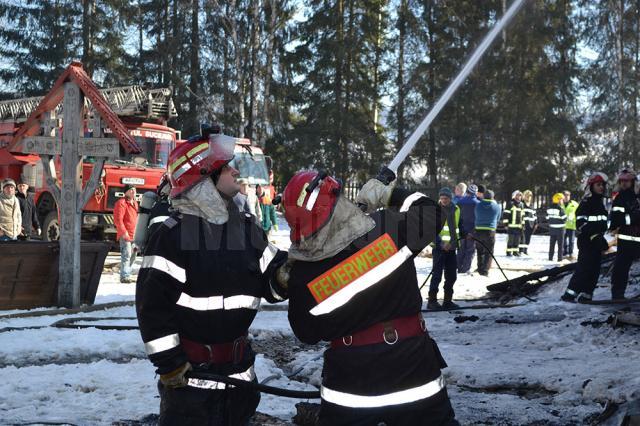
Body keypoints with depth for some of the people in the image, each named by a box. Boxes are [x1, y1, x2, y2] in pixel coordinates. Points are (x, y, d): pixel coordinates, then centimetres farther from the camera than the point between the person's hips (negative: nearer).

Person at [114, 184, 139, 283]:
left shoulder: (135, 203, 18)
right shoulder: (121, 203, -11)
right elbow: (118, 219, -18)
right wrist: (124, 232, -23)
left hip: (134, 235, 9)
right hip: (125, 235, -9)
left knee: (131, 256, 13)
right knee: (126, 256, -14)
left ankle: (128, 276, 21)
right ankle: (124, 277, -14)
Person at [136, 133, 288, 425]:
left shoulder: (247, 228, 6)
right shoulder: (173, 234, -15)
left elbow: (272, 280, 6)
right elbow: (152, 300, -16)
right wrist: (168, 362, -15)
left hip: (239, 368, 7)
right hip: (188, 372, -6)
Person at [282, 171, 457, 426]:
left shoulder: (302, 274, -13)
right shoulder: (389, 227, -16)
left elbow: (307, 334, 2)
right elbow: (431, 214, 4)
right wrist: (388, 194, 11)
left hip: (351, 377, 0)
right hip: (414, 366, 0)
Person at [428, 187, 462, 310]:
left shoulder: (456, 209, 9)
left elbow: (459, 225, 22)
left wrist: (464, 235, 5)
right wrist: (440, 243, -24)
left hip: (451, 248, 6)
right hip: (439, 248, -6)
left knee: (451, 276, 10)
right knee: (437, 275, -6)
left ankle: (448, 301, 20)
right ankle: (432, 301, 0)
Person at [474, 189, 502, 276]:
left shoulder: (478, 205, -2)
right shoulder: (497, 207, -3)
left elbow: (476, 217, 8)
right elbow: (497, 220, 9)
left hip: (478, 231, 2)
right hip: (490, 231, -2)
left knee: (480, 251, 17)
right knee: (489, 252, 5)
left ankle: (480, 269, 24)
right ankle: (485, 270, -4)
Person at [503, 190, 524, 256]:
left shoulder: (521, 205, 16)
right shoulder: (511, 204, -5)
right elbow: (506, 214, -7)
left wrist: (523, 224, 20)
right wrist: (506, 223, -11)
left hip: (519, 226, 6)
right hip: (511, 225, -6)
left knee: (517, 240, 9)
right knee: (510, 239, -4)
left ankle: (515, 251, 17)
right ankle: (509, 252, 1)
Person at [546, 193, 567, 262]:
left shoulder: (549, 208, 3)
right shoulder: (560, 209, -17)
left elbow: (547, 218, 6)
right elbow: (564, 218, -15)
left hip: (552, 228, 6)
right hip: (559, 229, -6)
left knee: (552, 244, 12)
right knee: (560, 244, 2)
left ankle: (550, 257, 13)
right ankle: (560, 258, 2)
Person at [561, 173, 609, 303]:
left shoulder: (600, 203, 18)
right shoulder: (586, 203, -10)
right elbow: (581, 224, -18)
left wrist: (601, 238, 21)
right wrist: (595, 236, -22)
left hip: (597, 242, 9)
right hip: (586, 242, -8)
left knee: (594, 269, 5)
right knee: (584, 268, -13)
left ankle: (585, 295, 9)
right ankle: (570, 293, -11)